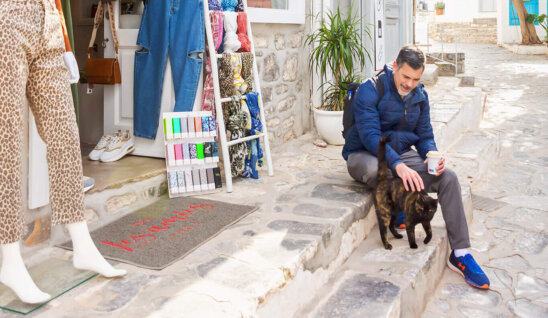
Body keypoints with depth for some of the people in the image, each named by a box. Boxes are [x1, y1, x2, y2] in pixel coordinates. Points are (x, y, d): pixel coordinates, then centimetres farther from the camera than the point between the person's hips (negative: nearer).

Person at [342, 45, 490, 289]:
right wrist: (398, 165, -39)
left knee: (448, 177, -16)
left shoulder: (419, 95, 5)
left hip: (400, 155, 6)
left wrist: (432, 155, -16)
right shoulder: (370, 90, -16)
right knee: (375, 170, -44)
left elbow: (424, 135, 9)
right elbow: (370, 134, -26)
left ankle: (460, 254, -9)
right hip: (363, 155, -5)